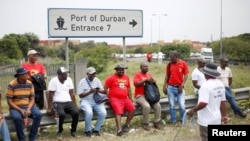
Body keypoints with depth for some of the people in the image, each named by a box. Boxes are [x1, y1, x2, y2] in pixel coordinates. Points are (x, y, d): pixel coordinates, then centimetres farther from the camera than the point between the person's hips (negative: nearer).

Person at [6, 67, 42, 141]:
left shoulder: (29, 84, 0)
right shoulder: (11, 85, -11)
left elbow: (32, 99, 1)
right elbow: (9, 102, -11)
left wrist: (29, 109, -18)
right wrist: (20, 110, -21)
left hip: (28, 106, 3)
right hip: (15, 107, -3)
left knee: (38, 115, -25)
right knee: (17, 118, -36)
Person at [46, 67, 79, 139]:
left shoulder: (69, 80, 8)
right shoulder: (53, 81, -7)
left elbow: (72, 94, 10)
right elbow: (51, 96, -9)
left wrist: (75, 105, 4)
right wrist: (49, 108, -12)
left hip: (68, 102, 4)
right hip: (57, 102, -4)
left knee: (76, 112, -24)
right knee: (62, 114, -34)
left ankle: (73, 131, -1)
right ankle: (59, 132, -7)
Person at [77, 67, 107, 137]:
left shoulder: (97, 80, 11)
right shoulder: (82, 81, -1)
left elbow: (103, 91, 10)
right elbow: (80, 95, -6)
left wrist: (99, 91, -12)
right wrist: (89, 92, -19)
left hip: (97, 100, 4)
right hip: (86, 101, -3)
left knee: (103, 113, -25)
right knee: (89, 112, -35)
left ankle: (96, 130, -3)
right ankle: (87, 131, -11)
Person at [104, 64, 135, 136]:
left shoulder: (126, 77, 17)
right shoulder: (111, 78, 1)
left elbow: (128, 89, 22)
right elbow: (105, 89, -1)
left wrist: (131, 99, 15)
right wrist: (109, 98, -7)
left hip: (125, 99, 5)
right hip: (115, 99, -5)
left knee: (133, 108, -16)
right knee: (118, 112, -26)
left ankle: (126, 125, -1)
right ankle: (119, 130, -38)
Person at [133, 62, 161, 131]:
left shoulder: (149, 75, 17)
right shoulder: (137, 74, 0)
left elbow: (154, 82, 16)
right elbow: (136, 84, -15)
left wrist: (153, 81, -8)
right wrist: (146, 80, -19)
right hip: (140, 95, -5)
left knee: (158, 106, -17)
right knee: (147, 106, -32)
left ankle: (156, 123, -3)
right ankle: (146, 124, -14)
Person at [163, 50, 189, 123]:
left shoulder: (183, 63, -3)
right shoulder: (169, 65, 4)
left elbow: (186, 75, -3)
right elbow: (167, 76, 8)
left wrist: (182, 85, -10)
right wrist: (164, 86, 4)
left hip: (179, 88, -2)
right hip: (170, 87, 2)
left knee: (182, 105, -1)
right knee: (172, 105, 7)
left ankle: (183, 120, 17)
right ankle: (173, 120, 19)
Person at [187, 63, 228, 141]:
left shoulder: (206, 85, -23)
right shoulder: (220, 84, 3)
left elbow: (203, 103, -30)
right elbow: (223, 102, 9)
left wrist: (193, 110, -15)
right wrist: (224, 115, 18)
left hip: (207, 121, -8)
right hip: (216, 119, 8)